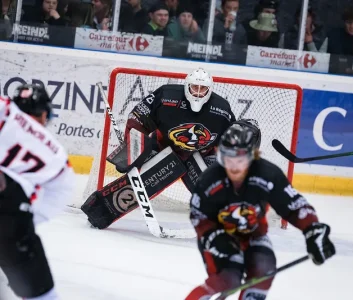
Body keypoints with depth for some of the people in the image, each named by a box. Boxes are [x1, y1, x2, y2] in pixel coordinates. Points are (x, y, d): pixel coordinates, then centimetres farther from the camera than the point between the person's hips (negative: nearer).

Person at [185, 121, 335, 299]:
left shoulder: (268, 175, -29)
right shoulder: (210, 181, -28)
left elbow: (294, 205, -22)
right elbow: (198, 216, -13)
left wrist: (314, 231, -33)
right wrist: (213, 237, -28)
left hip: (253, 233, 2)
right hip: (218, 234, -2)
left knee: (264, 270, -22)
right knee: (227, 279, -22)